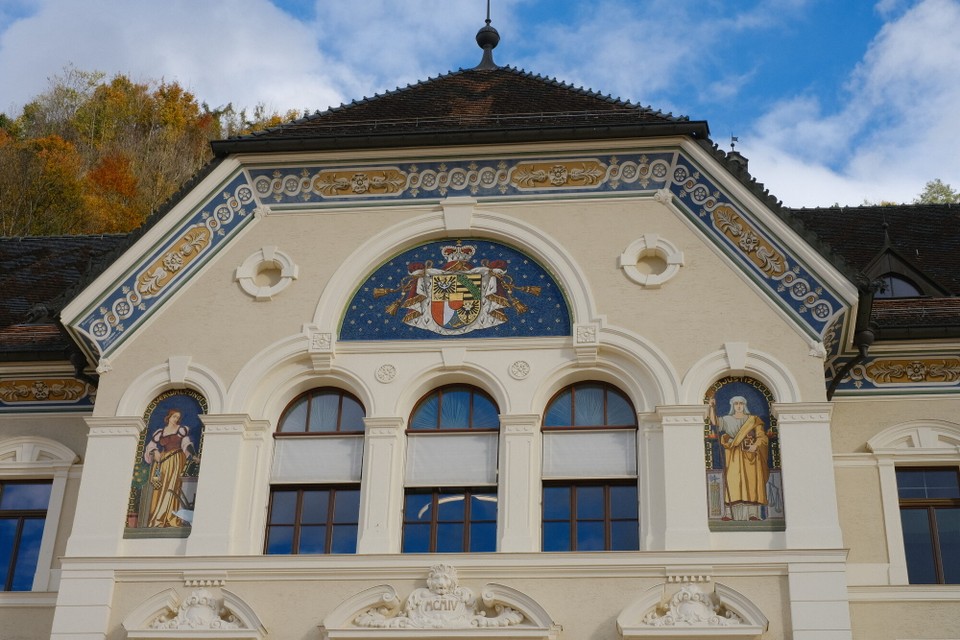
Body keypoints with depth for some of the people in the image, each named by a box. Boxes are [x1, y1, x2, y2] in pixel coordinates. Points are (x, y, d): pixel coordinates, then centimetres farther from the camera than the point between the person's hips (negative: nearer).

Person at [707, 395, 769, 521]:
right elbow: (714, 421, -5)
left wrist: (755, 445, -15)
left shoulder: (753, 420, 13)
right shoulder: (727, 419, 12)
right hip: (734, 456, -1)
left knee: (752, 481, -6)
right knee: (733, 480, -11)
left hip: (751, 455, 1)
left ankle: (752, 513, -8)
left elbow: (761, 436, 4)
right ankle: (729, 513, -17)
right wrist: (712, 407, -18)